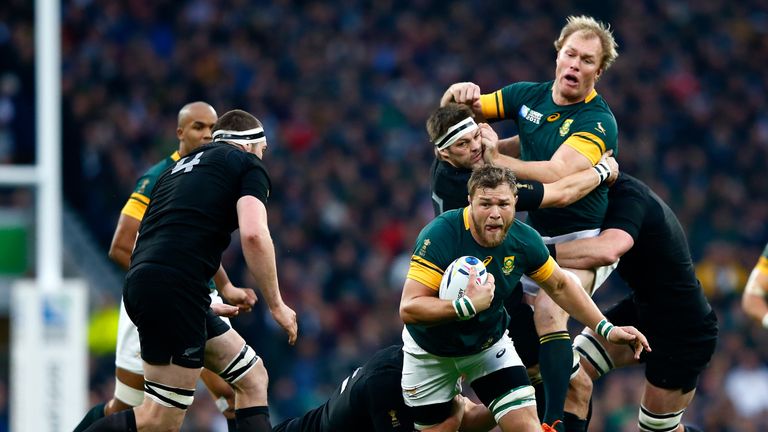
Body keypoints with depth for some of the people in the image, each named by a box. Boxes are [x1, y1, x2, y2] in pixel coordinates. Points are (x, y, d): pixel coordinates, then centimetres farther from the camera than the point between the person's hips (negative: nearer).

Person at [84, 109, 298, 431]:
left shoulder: (183, 167, 28)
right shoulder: (248, 164, 7)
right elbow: (254, 234, -11)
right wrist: (276, 304, -2)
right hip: (175, 291, -9)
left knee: (253, 379, 13)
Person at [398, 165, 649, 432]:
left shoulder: (524, 240, -17)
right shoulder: (440, 236, -32)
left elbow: (560, 286, 3)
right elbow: (408, 309, -36)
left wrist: (606, 329, -1)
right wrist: (468, 305, -46)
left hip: (489, 345, 3)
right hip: (430, 354, -3)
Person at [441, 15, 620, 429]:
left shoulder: (598, 123, -19)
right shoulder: (529, 96, 1)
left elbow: (556, 177, -32)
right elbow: (456, 111, 10)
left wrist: (494, 158, -27)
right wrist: (462, 93, -15)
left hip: (582, 240, -7)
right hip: (536, 237, 7)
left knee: (549, 313, -29)